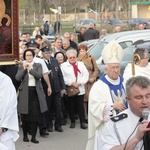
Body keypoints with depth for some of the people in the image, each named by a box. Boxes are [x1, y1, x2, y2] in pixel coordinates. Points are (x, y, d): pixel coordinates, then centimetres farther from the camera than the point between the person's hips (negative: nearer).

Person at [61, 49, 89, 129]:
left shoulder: (81, 64, 13)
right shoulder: (63, 65, 2)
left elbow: (86, 75, 5)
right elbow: (63, 77, -7)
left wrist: (79, 82, -9)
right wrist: (71, 83, -15)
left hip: (80, 89, 2)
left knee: (80, 106, 1)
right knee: (71, 106, 5)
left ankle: (82, 122, 3)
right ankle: (72, 122, 16)